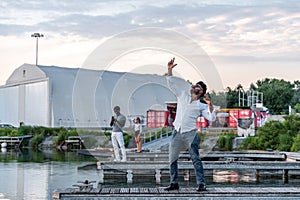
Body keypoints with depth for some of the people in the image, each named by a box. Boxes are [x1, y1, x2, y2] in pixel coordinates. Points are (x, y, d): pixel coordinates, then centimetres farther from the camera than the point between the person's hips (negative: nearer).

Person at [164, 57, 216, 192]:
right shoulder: (183, 95, 15)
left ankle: (201, 184, -6)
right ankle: (174, 183, 15)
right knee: (172, 159, 5)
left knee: (196, 159, -8)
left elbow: (211, 118, -3)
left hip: (190, 133, -3)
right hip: (177, 132, 3)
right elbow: (171, 84, 12)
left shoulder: (201, 106, 7)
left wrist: (210, 105, -15)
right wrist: (170, 70, 2)